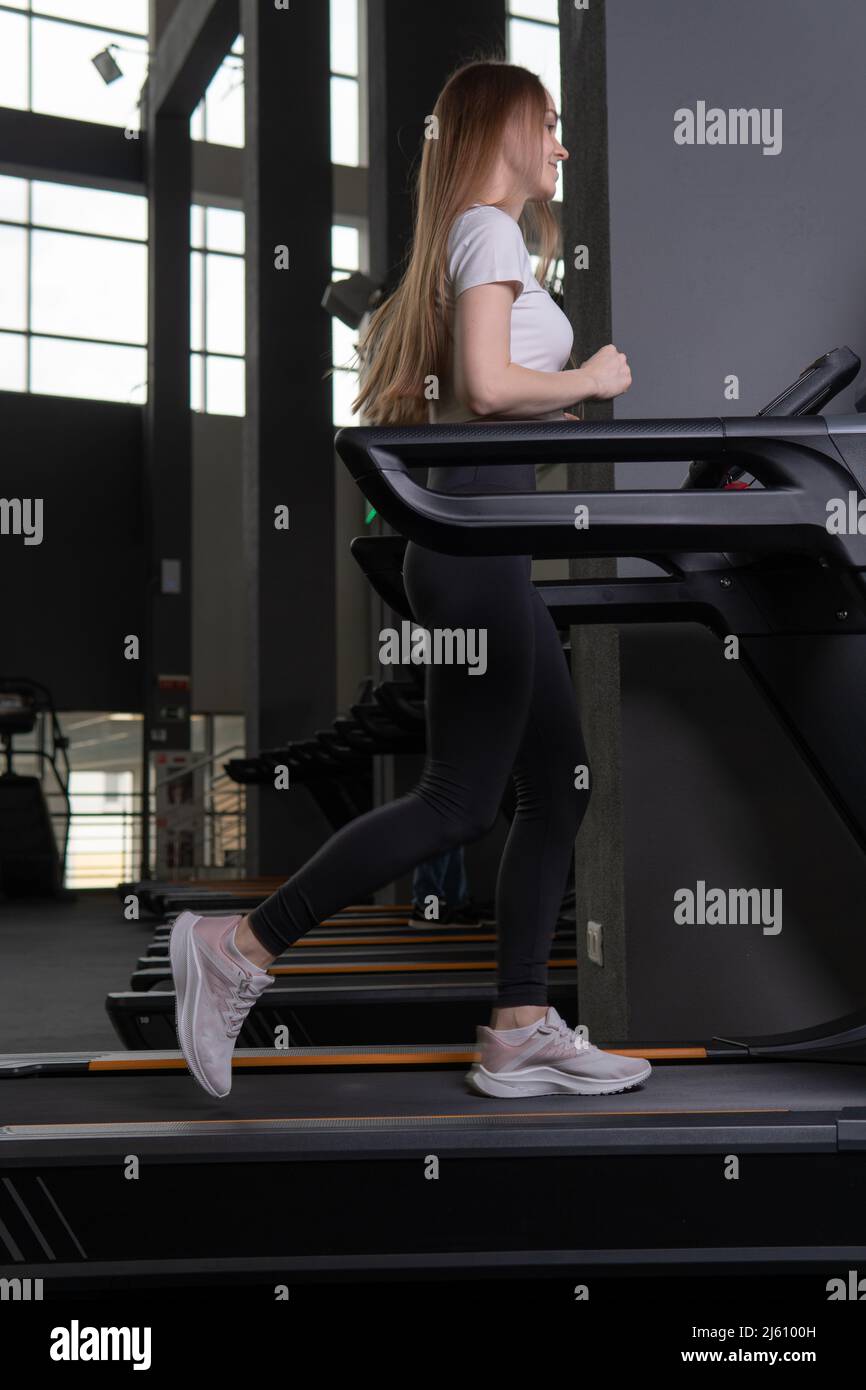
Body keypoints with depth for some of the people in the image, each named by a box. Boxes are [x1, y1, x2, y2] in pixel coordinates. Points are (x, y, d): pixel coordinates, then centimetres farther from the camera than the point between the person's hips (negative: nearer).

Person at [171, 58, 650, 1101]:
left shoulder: (472, 238, 23)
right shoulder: (491, 230, -6)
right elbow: (488, 385, -20)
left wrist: (563, 404, 20)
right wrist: (588, 380, -4)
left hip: (486, 540, 10)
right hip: (476, 539, -10)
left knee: (557, 784, 7)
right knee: (461, 798, -8)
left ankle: (521, 1030, 9)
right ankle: (242, 948, 0)